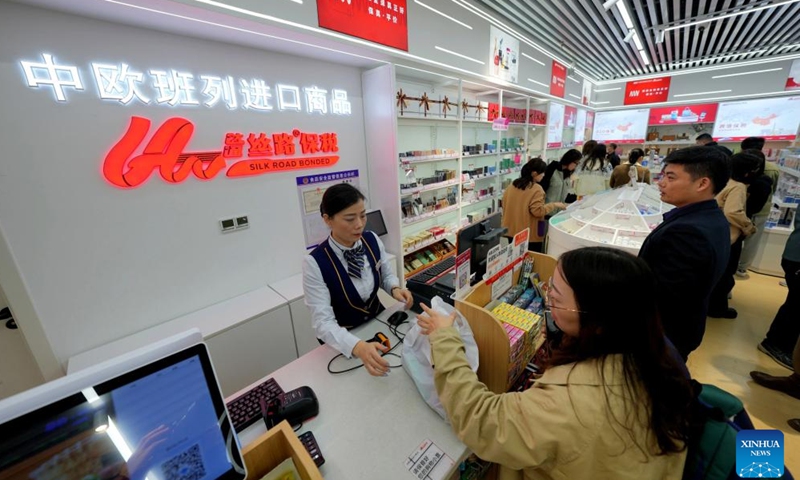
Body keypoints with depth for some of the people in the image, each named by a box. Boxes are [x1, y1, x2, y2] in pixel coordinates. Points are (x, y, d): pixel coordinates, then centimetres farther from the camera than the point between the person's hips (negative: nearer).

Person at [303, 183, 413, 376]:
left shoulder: (372, 240, -9)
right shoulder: (315, 263, -22)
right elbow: (323, 322, -25)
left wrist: (395, 288, -17)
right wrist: (358, 347, -42)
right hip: (343, 340, -2)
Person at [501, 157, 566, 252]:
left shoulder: (512, 185, 6)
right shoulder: (536, 189, -14)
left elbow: (505, 205, 13)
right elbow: (538, 211, -18)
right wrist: (554, 205, -7)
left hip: (511, 232, 6)